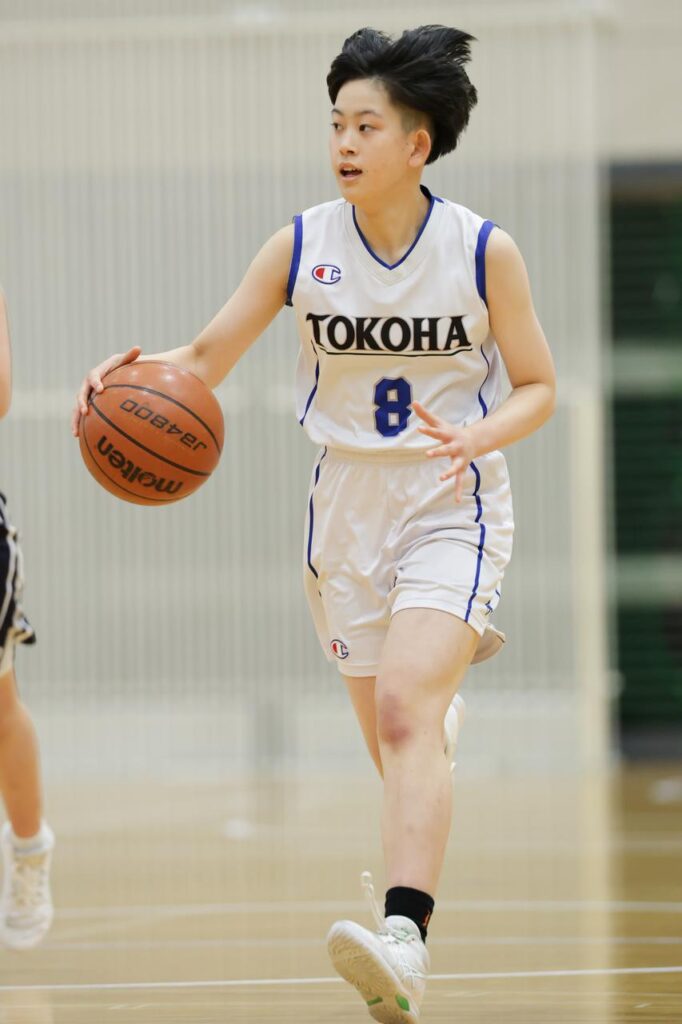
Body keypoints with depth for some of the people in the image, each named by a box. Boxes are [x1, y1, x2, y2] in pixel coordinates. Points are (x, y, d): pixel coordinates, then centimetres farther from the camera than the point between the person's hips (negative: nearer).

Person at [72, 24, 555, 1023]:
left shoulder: (483, 251, -8)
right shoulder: (302, 246, -2)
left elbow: (537, 387, 0)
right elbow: (205, 360, 2)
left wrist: (479, 434, -21)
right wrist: (133, 371, -19)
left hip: (451, 509, -4)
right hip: (346, 509, 4)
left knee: (403, 715, -25)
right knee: (393, 738, 9)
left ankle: (404, 941, -39)